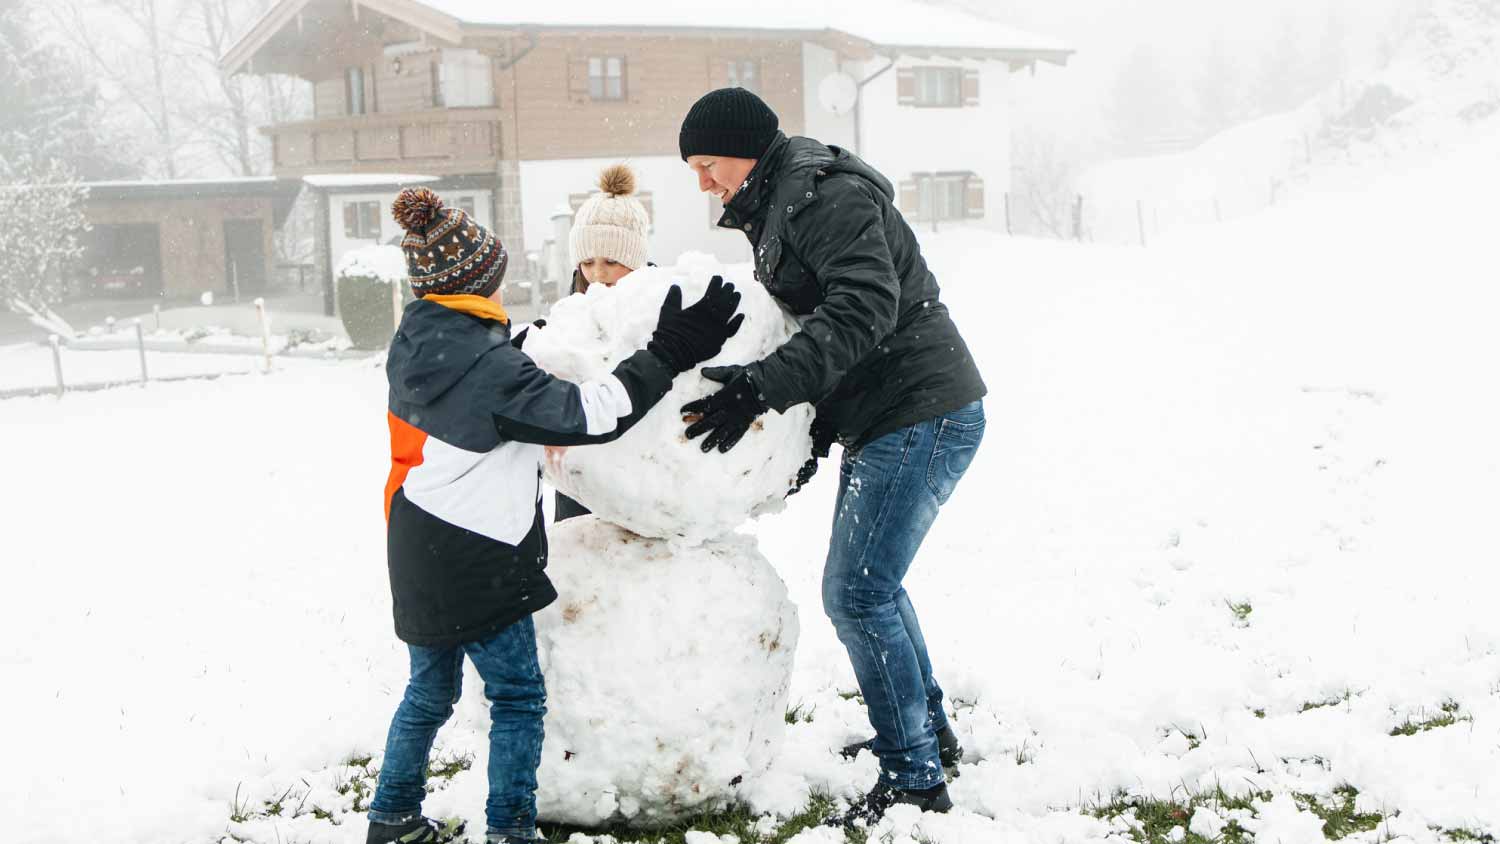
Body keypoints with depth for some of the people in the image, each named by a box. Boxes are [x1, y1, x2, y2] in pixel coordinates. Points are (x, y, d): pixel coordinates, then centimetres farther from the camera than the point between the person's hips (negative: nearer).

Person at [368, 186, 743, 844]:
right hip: (473, 560, -9)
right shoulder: (486, 364, -21)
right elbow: (583, 415, -24)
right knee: (517, 696, 4)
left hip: (418, 554, 9)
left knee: (430, 692, 21)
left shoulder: (412, 345, 5)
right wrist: (667, 356, -22)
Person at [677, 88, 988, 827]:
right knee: (871, 584, 20)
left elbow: (864, 305, -29)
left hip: (922, 415, -11)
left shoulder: (826, 196, -16)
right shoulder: (779, 207, 17)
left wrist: (765, 386, -36)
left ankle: (914, 776, -3)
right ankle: (929, 732, 34)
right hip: (886, 418, 11)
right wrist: (812, 431, 15)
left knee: (856, 593, -11)